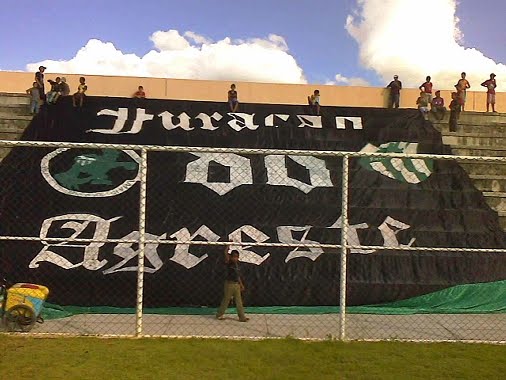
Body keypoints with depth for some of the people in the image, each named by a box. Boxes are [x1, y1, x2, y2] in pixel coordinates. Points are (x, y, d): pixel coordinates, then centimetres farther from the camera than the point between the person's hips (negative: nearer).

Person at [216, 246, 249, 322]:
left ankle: (242, 317, 11)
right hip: (230, 284, -6)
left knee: (239, 302, 8)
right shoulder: (229, 263, -10)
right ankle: (219, 314, 21)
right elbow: (226, 253, -27)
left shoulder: (237, 264, 10)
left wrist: (241, 284, 16)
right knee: (226, 300, 5)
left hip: (237, 284, 6)